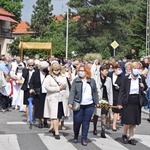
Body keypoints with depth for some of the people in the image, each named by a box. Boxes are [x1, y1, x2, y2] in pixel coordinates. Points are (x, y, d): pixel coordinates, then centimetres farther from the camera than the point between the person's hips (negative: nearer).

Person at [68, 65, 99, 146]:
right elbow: (72, 92, -5)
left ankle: (84, 139, 12)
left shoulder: (92, 81, 8)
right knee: (77, 121, 1)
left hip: (89, 105, 2)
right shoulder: (76, 81, 1)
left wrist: (96, 102, 9)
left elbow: (95, 92, 13)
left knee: (86, 122, 4)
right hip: (78, 105, -2)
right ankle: (76, 136, 26)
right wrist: (70, 102, -14)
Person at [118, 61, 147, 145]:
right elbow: (122, 91, -5)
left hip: (137, 103, 3)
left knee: (134, 122, 9)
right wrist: (120, 103, -10)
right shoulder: (126, 78, -5)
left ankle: (131, 138, 22)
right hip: (128, 103, -3)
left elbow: (145, 89, 17)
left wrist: (143, 87, -8)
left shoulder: (142, 78, 3)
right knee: (127, 121, -2)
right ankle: (124, 135, 24)